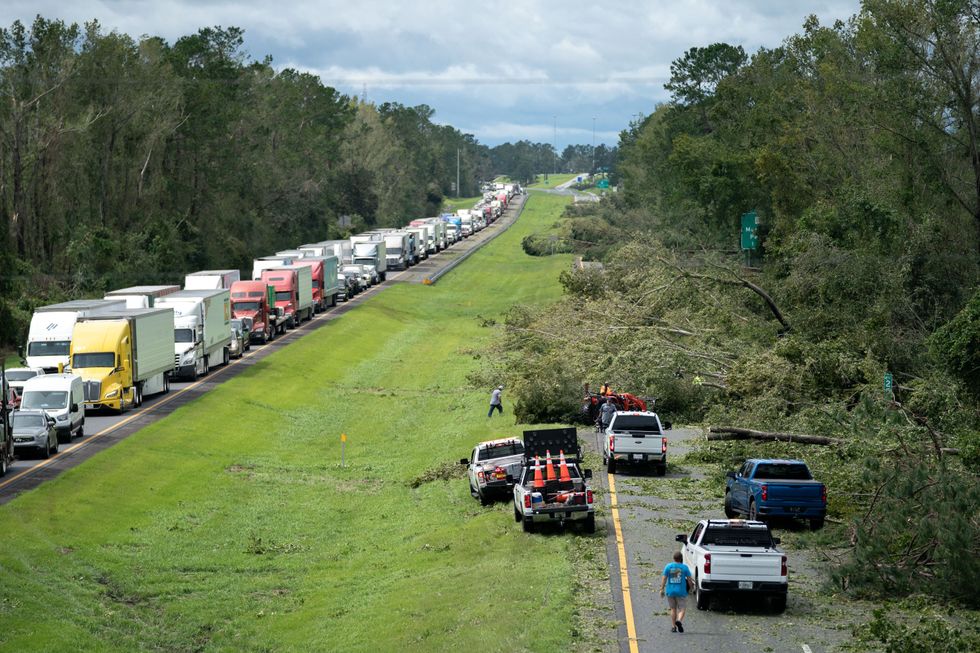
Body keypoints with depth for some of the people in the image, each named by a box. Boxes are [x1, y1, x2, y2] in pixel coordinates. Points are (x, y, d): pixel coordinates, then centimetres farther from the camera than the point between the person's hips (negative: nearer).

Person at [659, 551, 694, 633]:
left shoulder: (668, 567, -1)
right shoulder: (684, 567, -5)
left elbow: (664, 579, -4)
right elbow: (689, 580, -3)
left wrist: (662, 589, 1)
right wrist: (692, 587, 14)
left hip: (670, 591, 2)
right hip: (681, 591, -2)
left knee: (673, 609, 14)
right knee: (681, 609, 4)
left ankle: (673, 627, 13)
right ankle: (679, 620, -24)